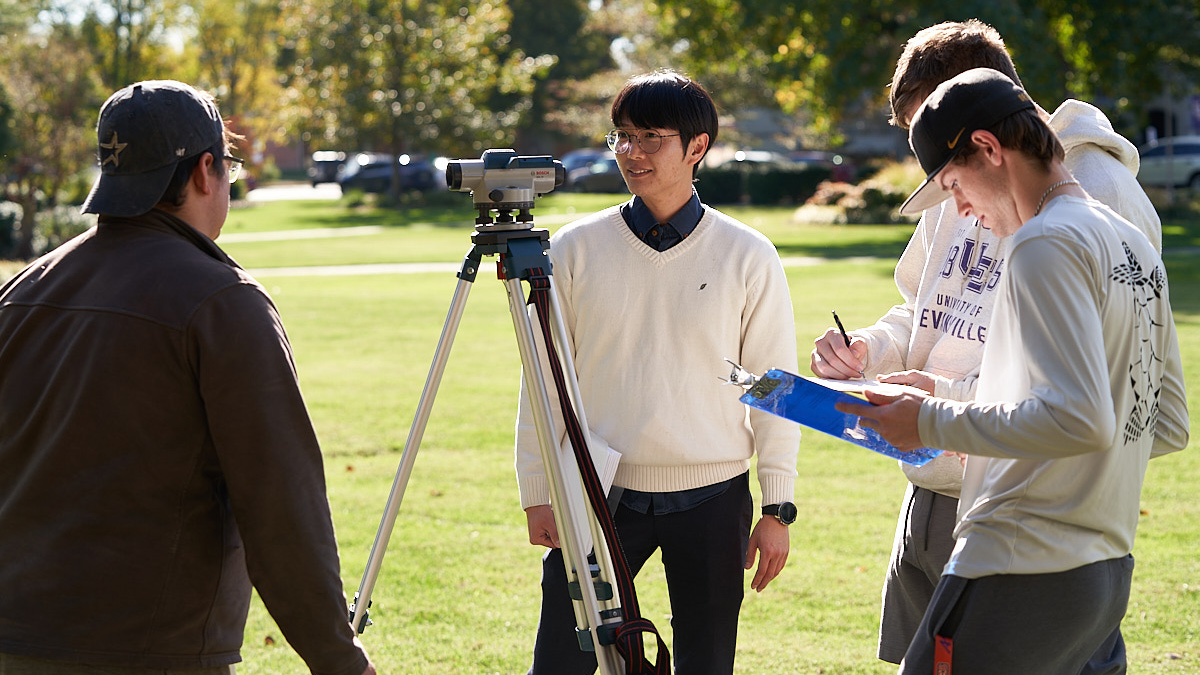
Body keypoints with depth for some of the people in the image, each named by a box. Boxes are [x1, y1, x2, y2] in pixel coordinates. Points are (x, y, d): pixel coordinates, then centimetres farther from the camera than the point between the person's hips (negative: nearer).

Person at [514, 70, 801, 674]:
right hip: (599, 494, 1)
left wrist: (778, 508, 0)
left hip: (712, 501, 0)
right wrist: (537, 492, 3)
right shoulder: (575, 249, 1)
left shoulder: (748, 257, -1)